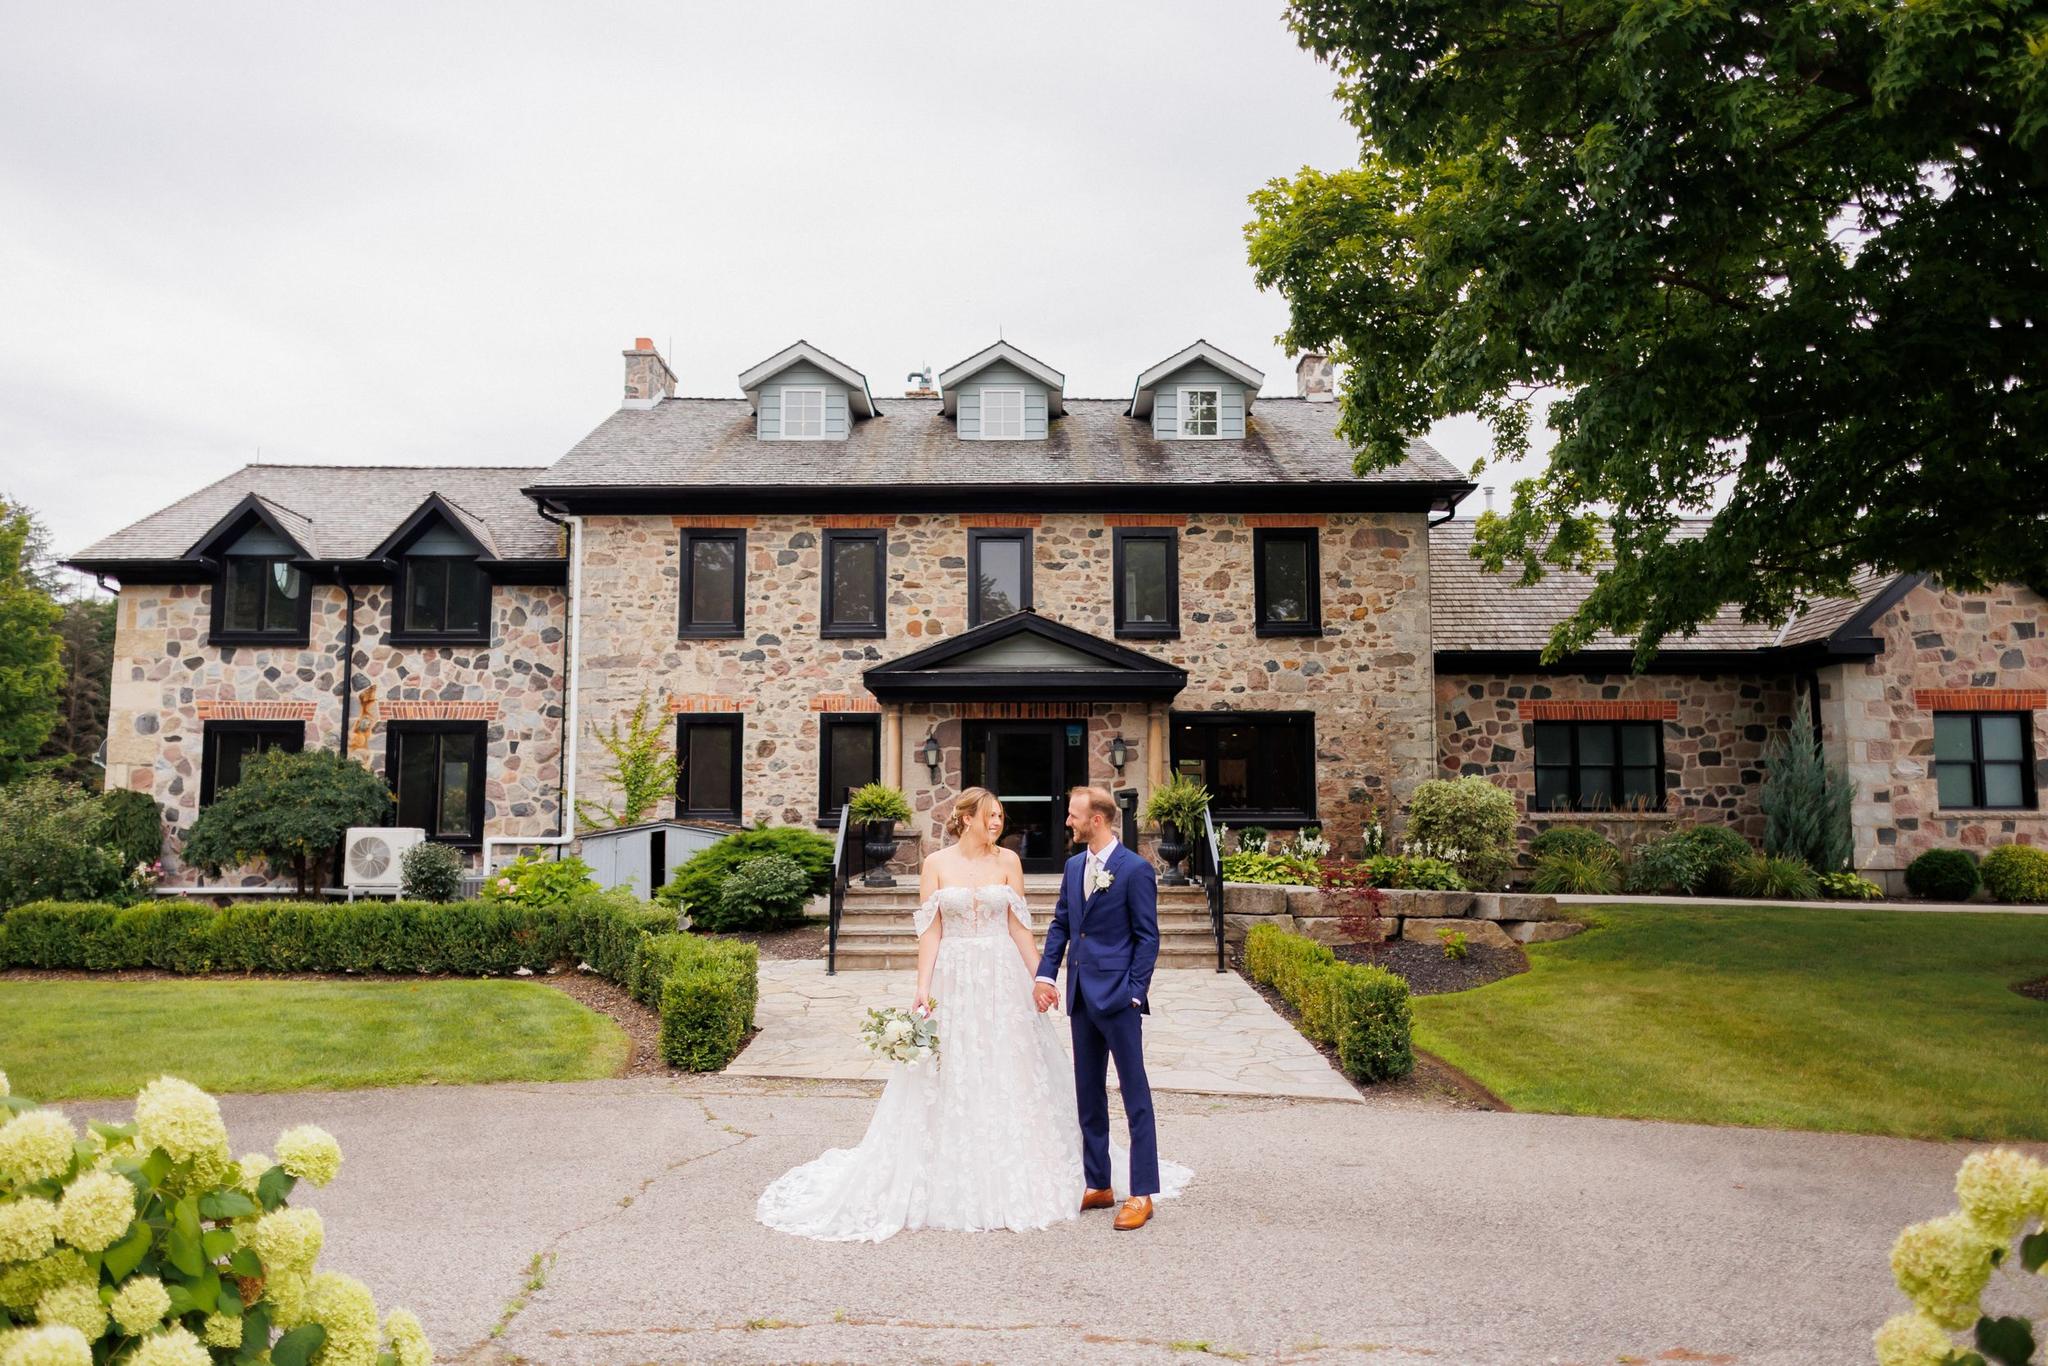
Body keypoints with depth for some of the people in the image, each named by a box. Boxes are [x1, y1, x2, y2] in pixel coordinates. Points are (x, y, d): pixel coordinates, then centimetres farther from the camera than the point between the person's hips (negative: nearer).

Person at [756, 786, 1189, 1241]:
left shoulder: (1007, 861, 4)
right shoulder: (936, 864, 0)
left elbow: (1019, 926, 4)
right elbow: (930, 931, -2)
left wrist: (1039, 977, -2)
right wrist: (923, 987, -9)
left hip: (1003, 979, 1)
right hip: (954, 979, -1)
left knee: (1010, 1076, 6)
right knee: (951, 1081, 4)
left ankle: (1017, 1179, 19)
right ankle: (953, 1182, 16)